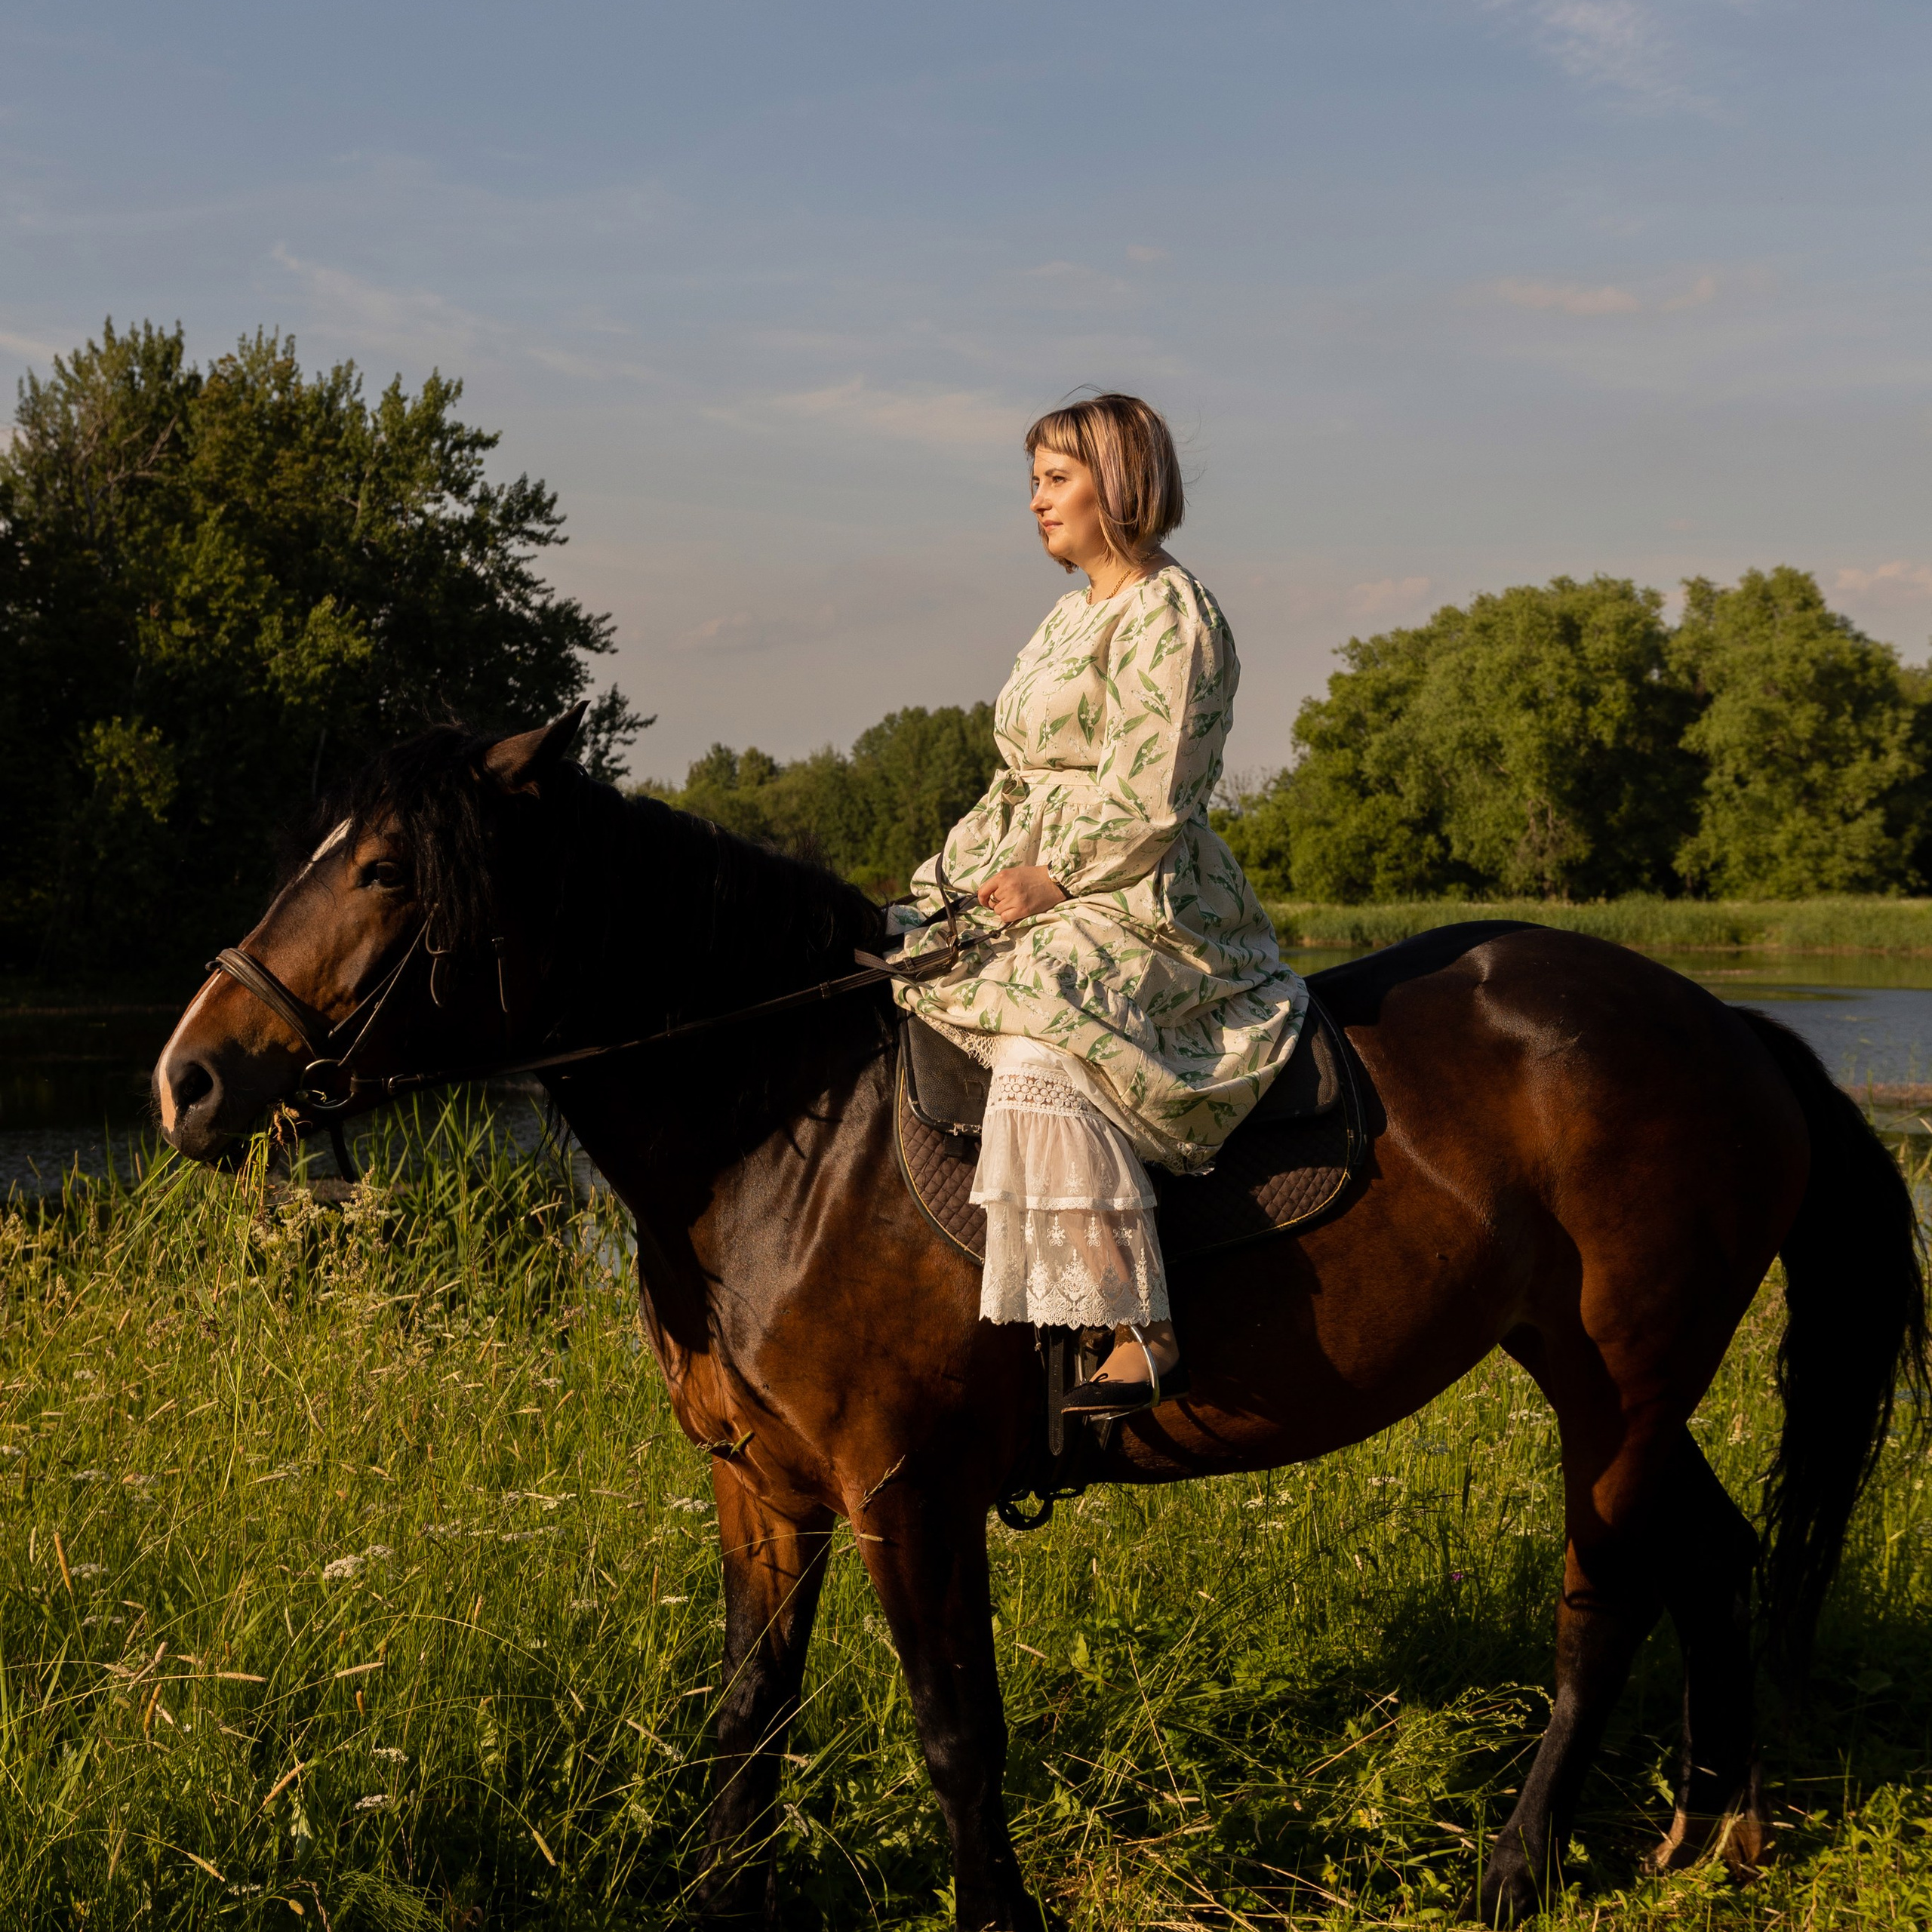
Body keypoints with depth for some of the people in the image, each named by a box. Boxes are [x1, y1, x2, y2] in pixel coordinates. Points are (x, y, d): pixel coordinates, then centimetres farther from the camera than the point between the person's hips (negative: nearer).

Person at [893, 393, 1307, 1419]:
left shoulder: (1169, 615, -9)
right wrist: (964, 870, 8)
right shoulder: (1073, 616, 21)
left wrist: (1055, 879, -19)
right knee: (893, 976, 7)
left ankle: (1144, 1337, -37)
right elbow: (1026, 785, 22)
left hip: (1149, 909, -11)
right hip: (1049, 893, 11)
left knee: (1044, 1047, -34)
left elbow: (1150, 801, -17)